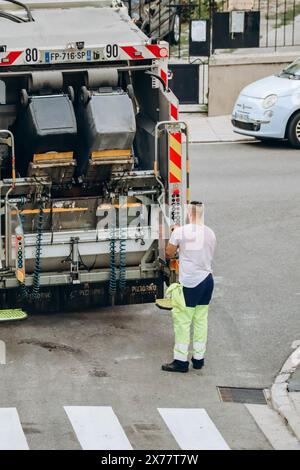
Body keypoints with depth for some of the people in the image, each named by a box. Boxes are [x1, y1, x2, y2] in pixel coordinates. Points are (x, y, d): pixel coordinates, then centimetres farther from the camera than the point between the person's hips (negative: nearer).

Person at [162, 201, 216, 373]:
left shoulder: (180, 232, -9)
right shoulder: (210, 233, 4)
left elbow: (169, 253, 3)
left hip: (190, 283, -5)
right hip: (207, 280, 5)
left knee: (182, 321, 0)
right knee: (201, 320, 13)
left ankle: (181, 361, 1)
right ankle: (199, 359, 19)